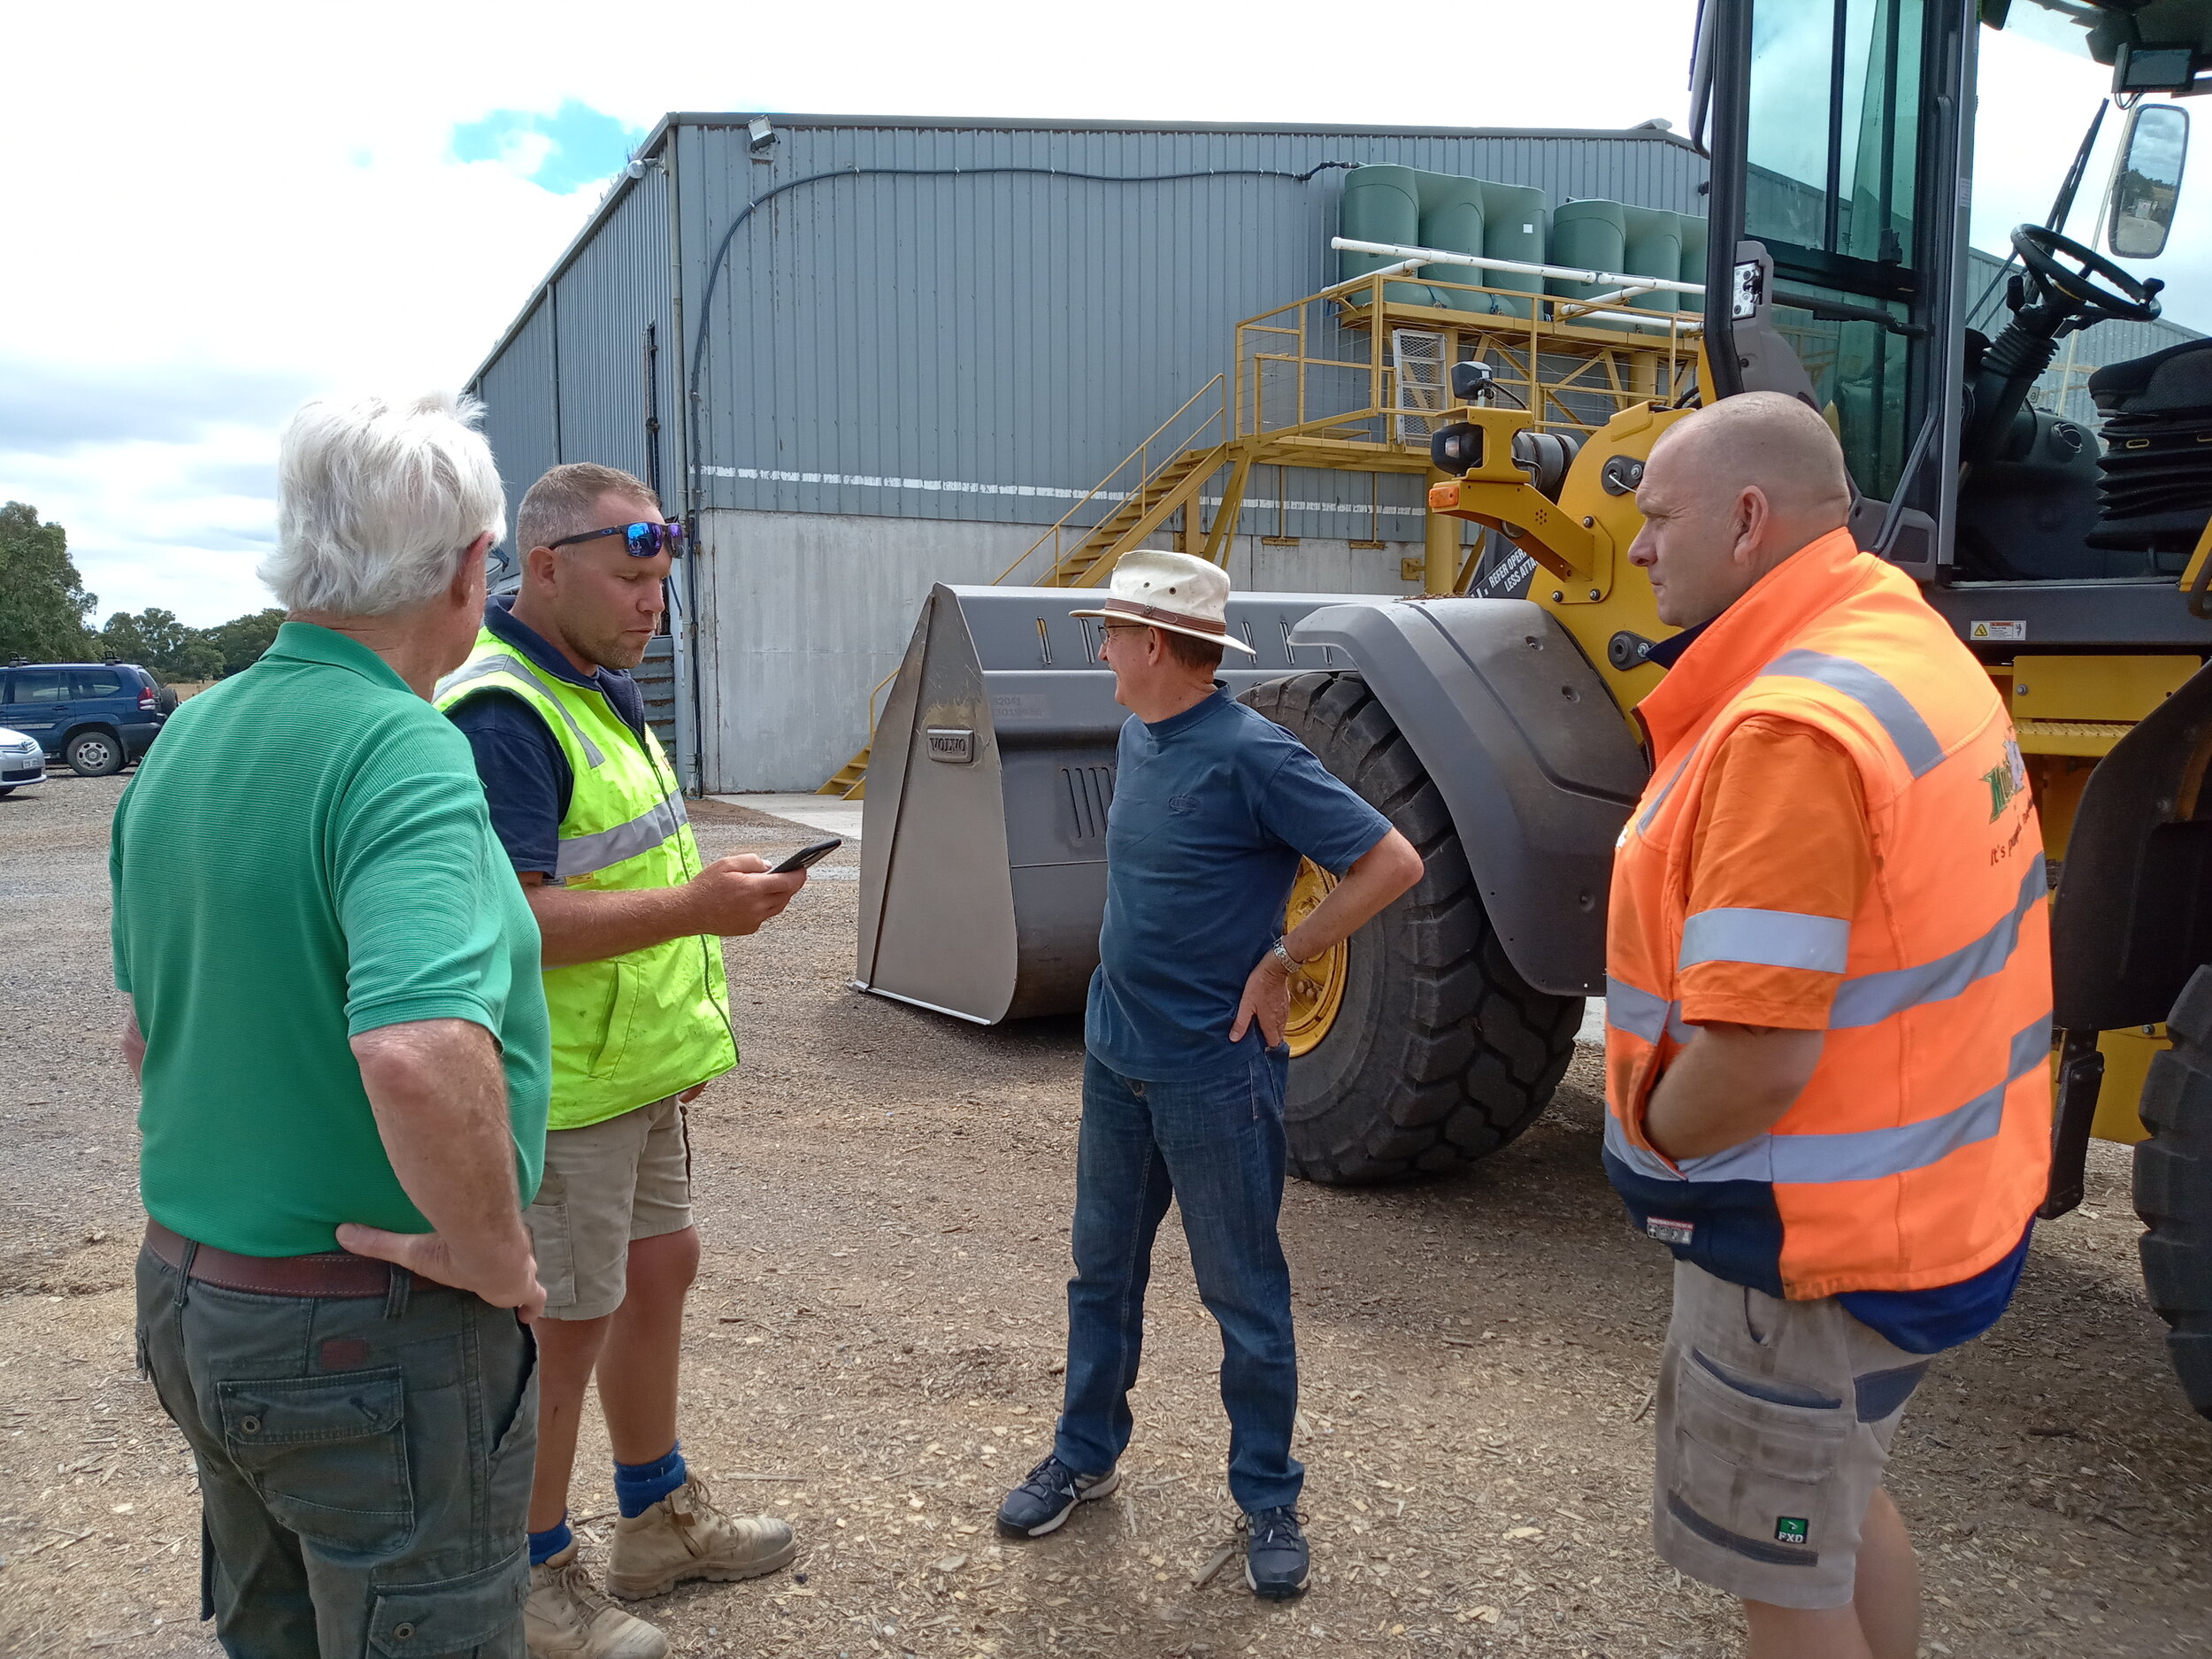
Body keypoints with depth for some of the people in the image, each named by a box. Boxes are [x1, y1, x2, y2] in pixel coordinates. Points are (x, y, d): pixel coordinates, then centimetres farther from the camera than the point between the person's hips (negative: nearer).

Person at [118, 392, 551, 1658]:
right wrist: (493, 1255, -24)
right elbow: (422, 1053, -39)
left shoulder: (185, 739, 4)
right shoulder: (401, 753, -24)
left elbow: (148, 1036, 13)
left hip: (187, 1291, 9)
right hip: (374, 1336, -8)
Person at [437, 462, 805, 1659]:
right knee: (567, 1325, 4)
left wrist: (684, 1018, 19)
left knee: (658, 1269, 19)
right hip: (562, 1089, -10)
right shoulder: (500, 716, -22)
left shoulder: (599, 688, 11)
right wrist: (693, 909, -31)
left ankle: (660, 1517, 38)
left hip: (636, 1067, 10)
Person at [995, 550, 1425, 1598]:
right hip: (1116, 1055, 8)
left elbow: (1392, 862, -20)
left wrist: (1280, 962, -16)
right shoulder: (1137, 737, 5)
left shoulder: (1251, 755, -19)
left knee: (1243, 1293, 7)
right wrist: (1127, 986, 12)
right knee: (1102, 1268, 18)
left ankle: (1267, 1498, 25)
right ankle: (1085, 1454, 37)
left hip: (1213, 1070, -7)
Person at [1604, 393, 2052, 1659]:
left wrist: (1654, 1142, -11)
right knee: (1847, 1506, 29)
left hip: (1813, 1248, -9)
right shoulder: (1910, 643, 3)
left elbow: (1754, 1063, -32)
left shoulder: (1792, 731, -29)